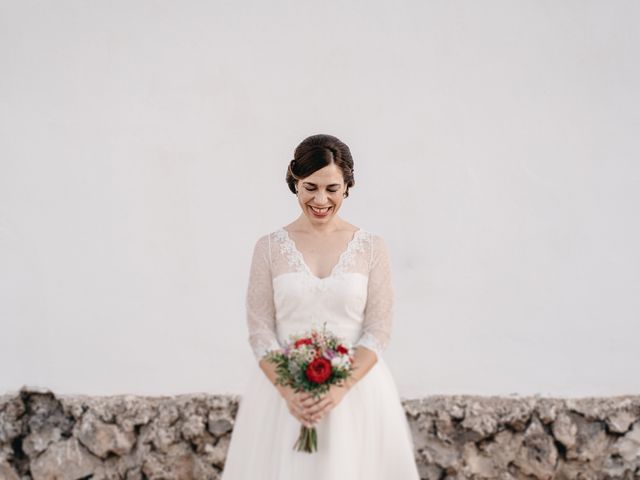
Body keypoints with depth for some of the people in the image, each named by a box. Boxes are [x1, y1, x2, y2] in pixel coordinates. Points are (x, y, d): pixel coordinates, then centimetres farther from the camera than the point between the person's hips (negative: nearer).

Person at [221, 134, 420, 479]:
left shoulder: (372, 248, 1)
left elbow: (378, 329, -3)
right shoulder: (269, 248, 2)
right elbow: (260, 329, -1)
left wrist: (341, 387, -16)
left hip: (357, 389, 0)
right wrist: (288, 391, -15)